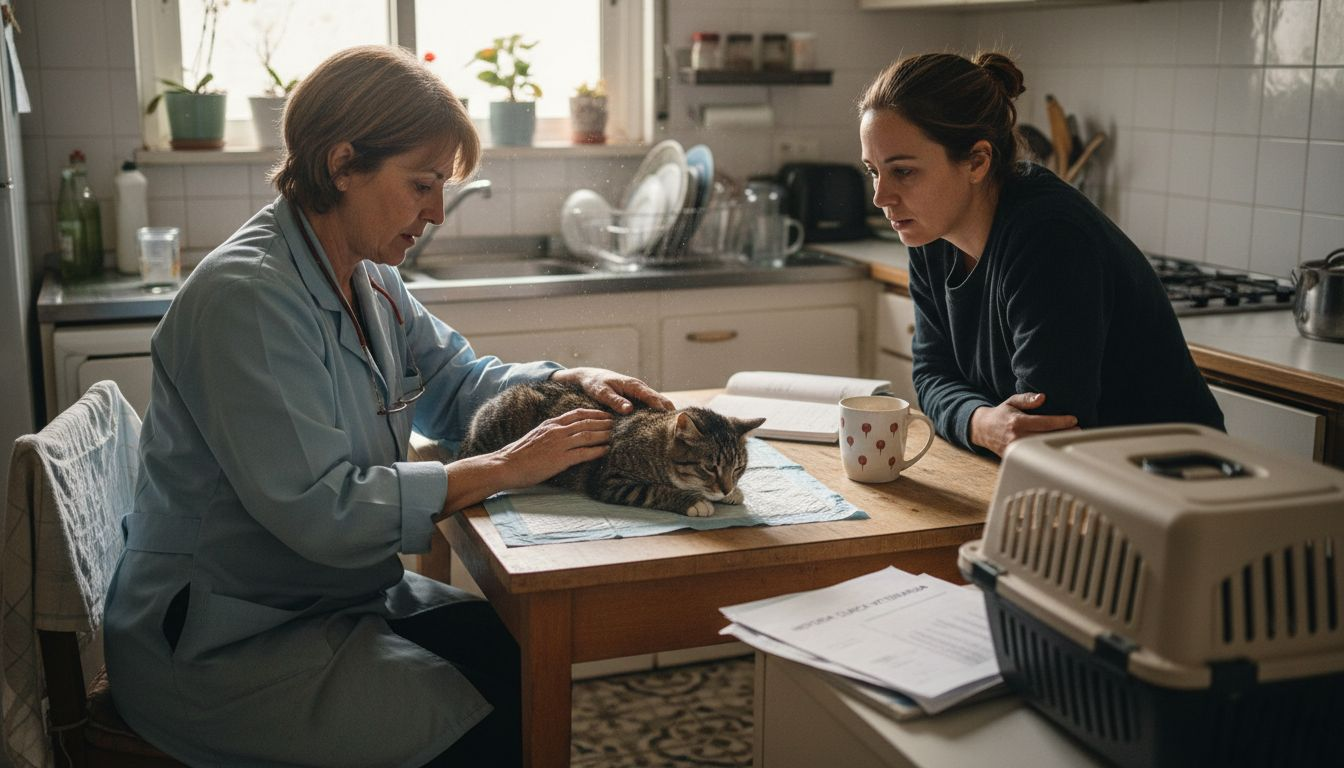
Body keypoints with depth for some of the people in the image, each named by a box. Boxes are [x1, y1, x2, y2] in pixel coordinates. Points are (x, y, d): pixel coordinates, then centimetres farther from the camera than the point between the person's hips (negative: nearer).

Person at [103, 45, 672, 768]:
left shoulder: (365, 275, 4)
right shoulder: (244, 299, -25)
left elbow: (453, 382, 15)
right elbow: (320, 511, -29)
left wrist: (569, 382, -4)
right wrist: (505, 468, -23)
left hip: (345, 595, 9)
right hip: (224, 647, -8)